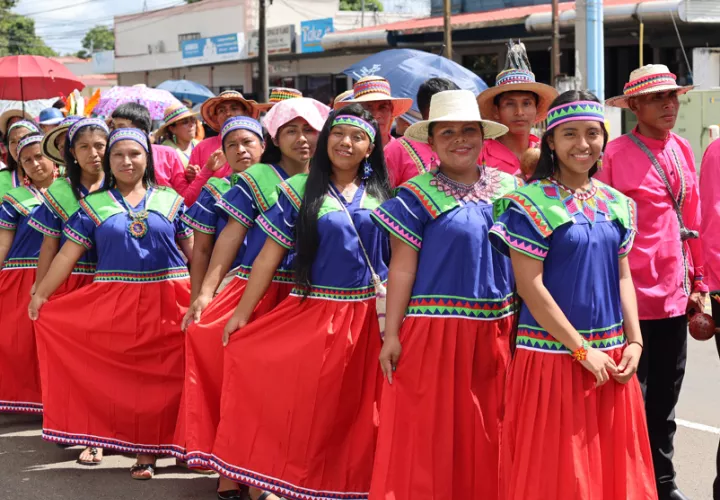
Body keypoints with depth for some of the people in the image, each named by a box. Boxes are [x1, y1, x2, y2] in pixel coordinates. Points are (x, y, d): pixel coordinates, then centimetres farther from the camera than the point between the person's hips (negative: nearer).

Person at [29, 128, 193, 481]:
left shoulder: (170, 200, 7)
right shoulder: (93, 205, 6)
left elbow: (193, 250, 9)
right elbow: (68, 254, 3)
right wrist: (40, 294, -3)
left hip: (169, 303, 0)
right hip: (114, 304, 0)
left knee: (164, 377, 1)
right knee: (124, 376, 1)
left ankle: (154, 446, 13)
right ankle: (142, 449, 12)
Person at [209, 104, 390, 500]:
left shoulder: (381, 194, 7)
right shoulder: (299, 190, 0)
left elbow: (396, 257, 10)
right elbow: (270, 255, -2)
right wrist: (242, 313, -5)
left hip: (369, 317, 2)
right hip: (312, 315, -2)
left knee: (357, 412, 8)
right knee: (305, 407, -2)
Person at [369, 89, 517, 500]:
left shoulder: (509, 188, 7)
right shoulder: (416, 197, -5)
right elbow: (402, 268, -6)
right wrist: (391, 335, -8)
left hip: (496, 330, 4)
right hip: (435, 329, -4)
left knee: (487, 431, 12)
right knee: (431, 433, -1)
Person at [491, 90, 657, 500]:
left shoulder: (617, 204, 9)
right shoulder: (530, 203, -9)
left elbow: (623, 276, 13)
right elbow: (529, 286, -13)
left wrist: (634, 342, 0)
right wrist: (581, 349, -13)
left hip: (611, 353, 5)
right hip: (552, 352, -5)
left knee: (611, 461, 10)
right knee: (555, 467, 1)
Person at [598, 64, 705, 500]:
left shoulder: (683, 151, 9)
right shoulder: (616, 155, -10)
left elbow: (693, 220, 14)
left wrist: (698, 283, 14)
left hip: (675, 296, 6)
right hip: (631, 296, -6)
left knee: (664, 399, 16)